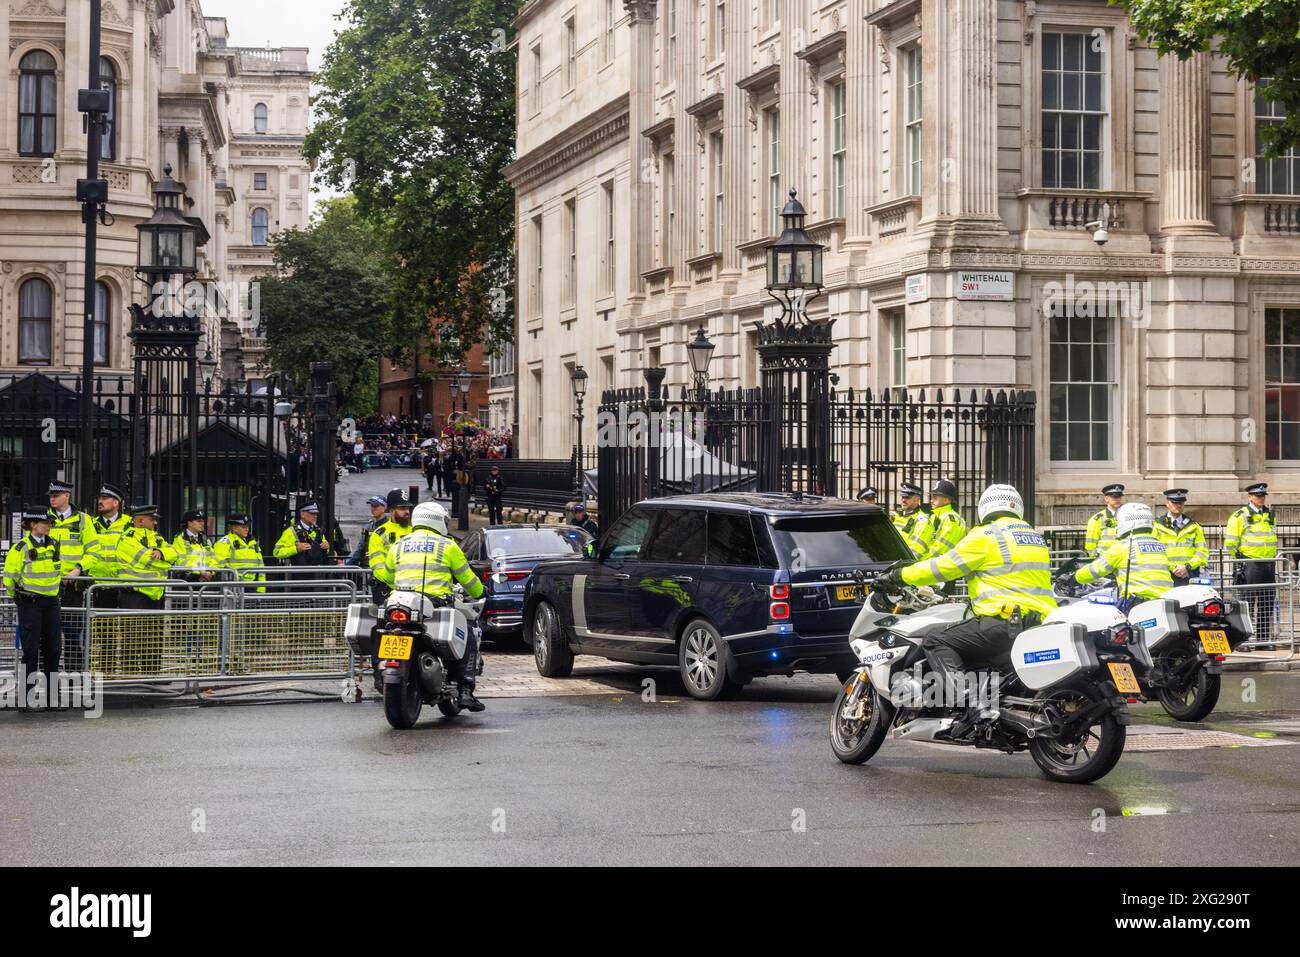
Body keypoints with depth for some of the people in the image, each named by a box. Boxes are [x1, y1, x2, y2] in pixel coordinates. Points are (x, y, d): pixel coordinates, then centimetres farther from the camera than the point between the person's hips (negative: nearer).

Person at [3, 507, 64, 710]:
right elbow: (9, 576, -4)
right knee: (31, 650, -5)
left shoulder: (53, 544, 8)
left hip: (51, 602, 6)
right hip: (30, 604, -6)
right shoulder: (21, 548, -11)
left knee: (53, 648, 6)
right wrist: (14, 595, 6)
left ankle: (52, 697, 14)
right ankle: (26, 699, 1)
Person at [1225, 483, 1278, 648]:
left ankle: (1264, 640, 13)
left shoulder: (1270, 515, 16)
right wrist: (1238, 560, -4)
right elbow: (1229, 542, -4)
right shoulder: (1239, 516, -4)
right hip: (1249, 565, -6)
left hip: (1269, 564, 6)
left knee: (1268, 604, 7)